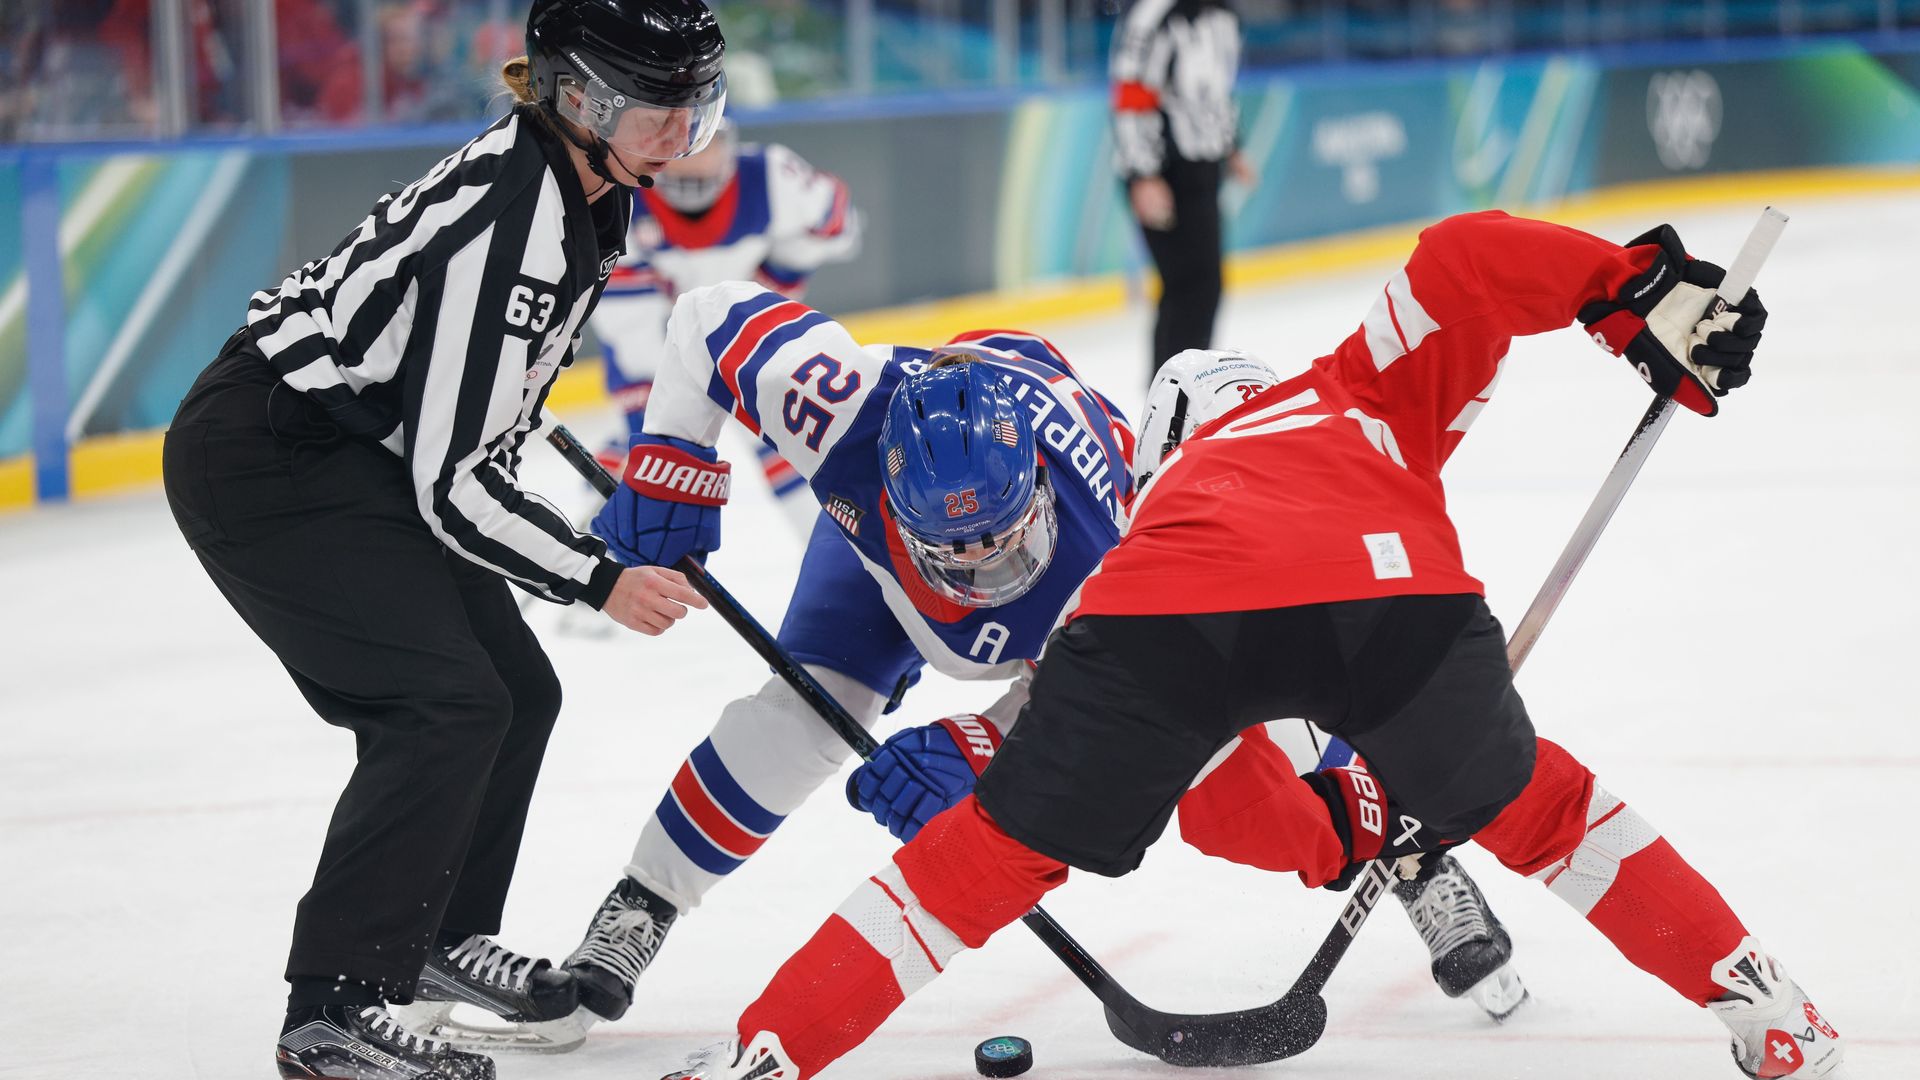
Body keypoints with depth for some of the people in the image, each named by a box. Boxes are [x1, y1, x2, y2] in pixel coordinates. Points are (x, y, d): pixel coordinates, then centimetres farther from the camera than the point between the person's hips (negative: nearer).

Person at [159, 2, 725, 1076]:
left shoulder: (588, 192, 3)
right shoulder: (509, 223, -28)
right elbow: (451, 482, -27)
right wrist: (599, 580, -20)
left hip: (359, 452, 10)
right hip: (261, 461, -10)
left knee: (519, 693, 13)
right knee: (448, 703, -19)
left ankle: (437, 937, 34)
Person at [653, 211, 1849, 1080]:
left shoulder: (1166, 501, 45)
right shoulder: (1366, 389, 40)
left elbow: (1229, 807, 43)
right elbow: (1470, 256, 20)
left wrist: (1346, 837, 44)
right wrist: (1647, 292, 22)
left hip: (1164, 612, 1)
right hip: (1388, 594, -1)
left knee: (997, 849, 18)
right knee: (1532, 807, 26)